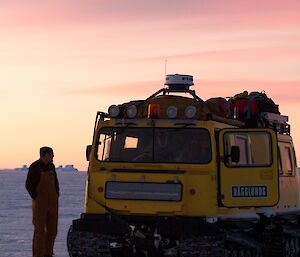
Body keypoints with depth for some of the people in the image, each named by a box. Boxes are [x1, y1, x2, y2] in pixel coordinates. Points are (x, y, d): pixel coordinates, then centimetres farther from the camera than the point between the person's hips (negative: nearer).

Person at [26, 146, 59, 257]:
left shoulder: (51, 166, 10)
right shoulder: (35, 167, -9)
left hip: (52, 203, 7)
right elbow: (29, 185, -9)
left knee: (52, 229, 8)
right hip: (40, 203, -7)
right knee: (40, 229, -6)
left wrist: (56, 196, 9)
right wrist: (37, 198, -12)